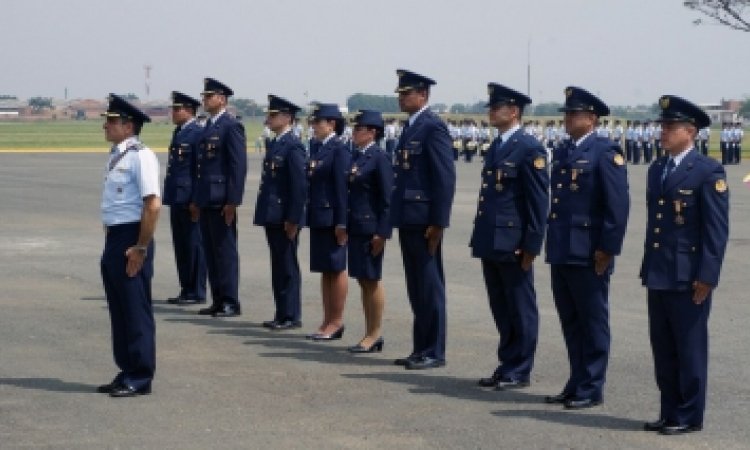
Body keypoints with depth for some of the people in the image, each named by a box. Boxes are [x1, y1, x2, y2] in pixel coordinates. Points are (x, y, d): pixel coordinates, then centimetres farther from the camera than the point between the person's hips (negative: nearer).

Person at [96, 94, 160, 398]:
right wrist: (111, 240, 14)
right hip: (113, 239, 9)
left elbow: (153, 205, -20)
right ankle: (127, 372, 25)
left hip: (131, 241, -9)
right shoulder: (116, 156, 12)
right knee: (119, 310, 15)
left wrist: (141, 248, -19)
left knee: (136, 312, -1)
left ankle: (140, 378, 8)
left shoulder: (141, 157, -15)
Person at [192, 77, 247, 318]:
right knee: (211, 251, 10)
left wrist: (232, 201, -19)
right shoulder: (209, 126, 17)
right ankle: (218, 300, 16)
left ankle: (230, 302, 1)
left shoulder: (232, 126, -10)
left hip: (222, 201, -9)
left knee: (225, 251, -4)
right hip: (206, 200, 9)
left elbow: (239, 165, -15)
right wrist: (196, 199, 17)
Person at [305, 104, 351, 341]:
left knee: (336, 269, -1)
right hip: (319, 219, 9)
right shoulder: (321, 149, 15)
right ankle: (327, 321, 17)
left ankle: (336, 322, 6)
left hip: (332, 219, -9)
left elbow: (343, 186, -16)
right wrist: (310, 215, 14)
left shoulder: (340, 149, -12)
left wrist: (341, 223, -19)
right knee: (325, 270, 12)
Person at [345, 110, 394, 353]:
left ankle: (375, 335, 7)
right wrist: (345, 226, 13)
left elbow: (387, 198, -13)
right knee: (363, 280, 11)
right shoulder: (356, 156, 12)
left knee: (372, 280, -1)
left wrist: (382, 233, -17)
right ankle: (370, 334, 18)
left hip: (371, 228, -8)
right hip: (355, 227, 8)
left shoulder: (380, 158, -10)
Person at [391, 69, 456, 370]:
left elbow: (445, 176, -17)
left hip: (424, 220, -9)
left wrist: (438, 222, -19)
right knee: (416, 288, 12)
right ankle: (421, 349, 18)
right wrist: (396, 216, 16)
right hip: (408, 220, 9)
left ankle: (434, 352, 3)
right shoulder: (410, 127, 16)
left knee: (430, 287, -3)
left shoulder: (433, 127, -12)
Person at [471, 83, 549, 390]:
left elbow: (539, 200, -13)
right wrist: (480, 238, 16)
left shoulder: (529, 149, -10)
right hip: (490, 242, 9)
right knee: (500, 308, 13)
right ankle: (507, 365, 21)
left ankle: (519, 371, 7)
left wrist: (531, 246, -16)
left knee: (520, 309, 1)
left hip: (513, 244, -8)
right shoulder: (495, 147, 16)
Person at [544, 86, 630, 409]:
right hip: (561, 252, 8)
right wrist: (552, 243, 16)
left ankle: (591, 389, 8)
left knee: (593, 323, 2)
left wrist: (607, 248, -17)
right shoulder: (561, 153, 15)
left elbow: (618, 204, -14)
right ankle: (576, 383, 22)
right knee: (570, 322, 13)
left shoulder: (606, 152, -9)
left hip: (589, 255, -8)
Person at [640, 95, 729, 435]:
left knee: (689, 349, 2)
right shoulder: (656, 170, 14)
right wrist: (648, 268, 16)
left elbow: (717, 228, -12)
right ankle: (669, 413, 21)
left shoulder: (708, 171, -9)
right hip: (658, 276, 7)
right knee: (663, 349, 12)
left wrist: (707, 276, -16)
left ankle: (689, 417, 10)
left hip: (688, 278, -7)